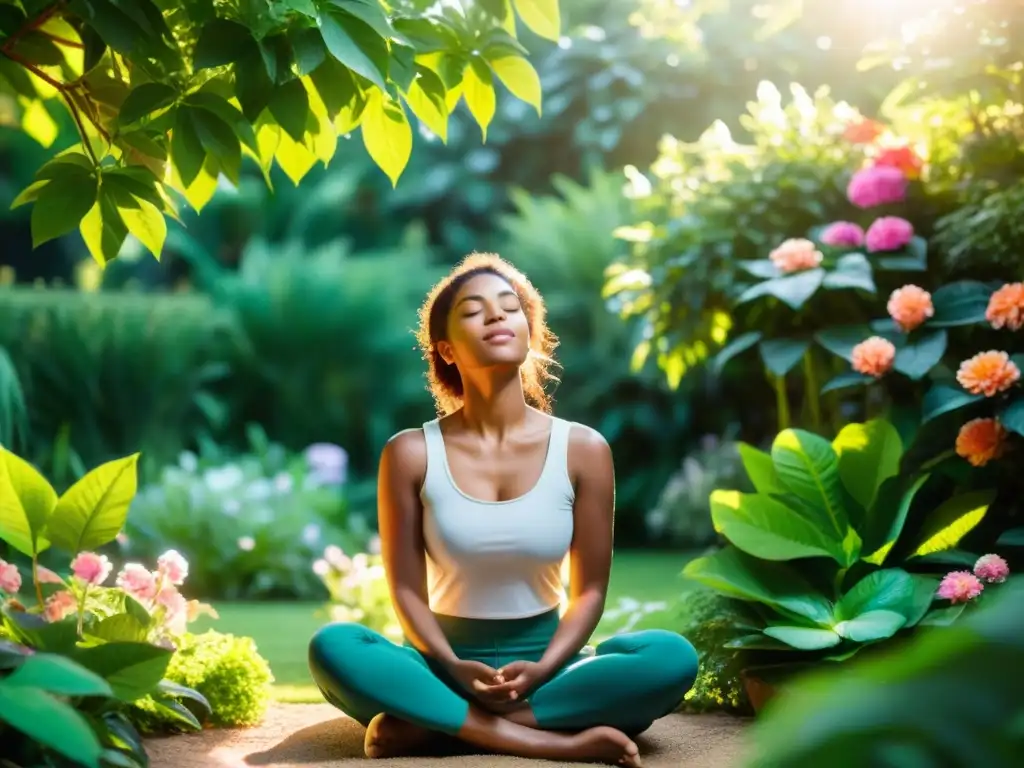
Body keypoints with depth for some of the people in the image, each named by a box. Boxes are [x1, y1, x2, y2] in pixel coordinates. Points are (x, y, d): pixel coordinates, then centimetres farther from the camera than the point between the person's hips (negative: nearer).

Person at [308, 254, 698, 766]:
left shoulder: (582, 450, -3)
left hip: (543, 662, 1)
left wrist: (542, 671, -19)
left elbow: (590, 587, -1)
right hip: (446, 665, -1)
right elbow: (406, 588, -4)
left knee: (672, 657, -27)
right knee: (333, 648, -31)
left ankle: (433, 724, -25)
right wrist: (453, 670, -22)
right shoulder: (411, 454, -5)